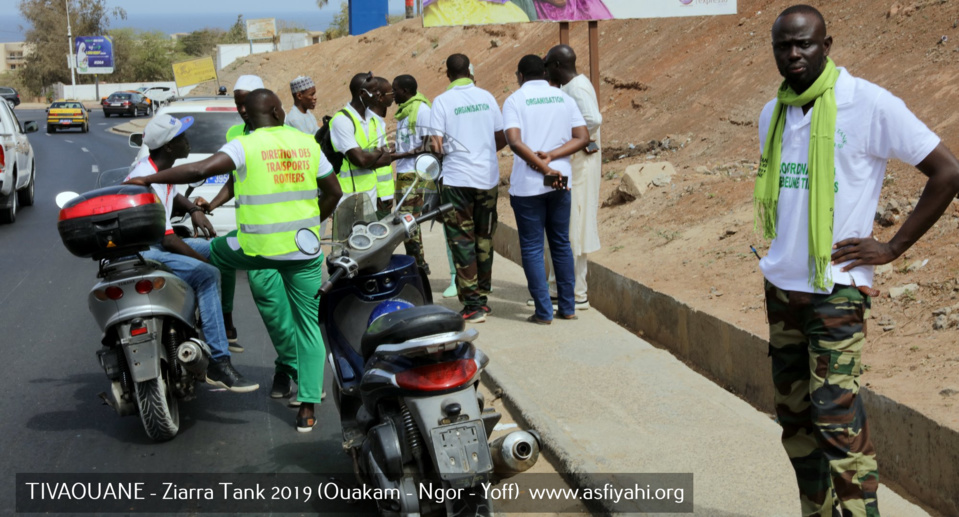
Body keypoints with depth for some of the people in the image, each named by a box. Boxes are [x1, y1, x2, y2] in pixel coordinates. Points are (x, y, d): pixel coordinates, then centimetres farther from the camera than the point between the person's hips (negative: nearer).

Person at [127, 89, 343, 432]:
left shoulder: (245, 146, -7)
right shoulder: (307, 143, 6)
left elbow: (200, 170, -21)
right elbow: (333, 192, 12)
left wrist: (147, 179, -13)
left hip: (258, 246, -3)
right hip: (305, 250, 3)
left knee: (214, 254, 29)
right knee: (309, 325, 11)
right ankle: (307, 408, 9)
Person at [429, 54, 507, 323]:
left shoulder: (442, 101, -7)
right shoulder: (487, 97, 5)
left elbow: (437, 144, -12)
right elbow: (502, 139, 9)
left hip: (457, 180, -4)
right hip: (488, 178, 4)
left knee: (462, 240, 0)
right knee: (484, 239, 13)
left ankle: (473, 304, -4)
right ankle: (483, 297, 20)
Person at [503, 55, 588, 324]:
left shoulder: (514, 100, -5)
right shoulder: (564, 98, 8)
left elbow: (515, 142, -19)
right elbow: (583, 137, 0)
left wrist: (545, 168, -16)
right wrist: (552, 156, -9)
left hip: (527, 184, -4)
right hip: (560, 183, 4)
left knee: (532, 247, 3)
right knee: (561, 244, 15)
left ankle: (543, 311, 2)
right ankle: (567, 307, 18)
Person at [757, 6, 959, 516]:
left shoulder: (868, 104, -11)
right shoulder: (772, 115, 8)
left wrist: (892, 247, -11)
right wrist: (778, 250, 12)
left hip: (835, 290, -6)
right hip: (781, 286, 7)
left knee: (836, 417, -11)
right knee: (794, 415, 11)